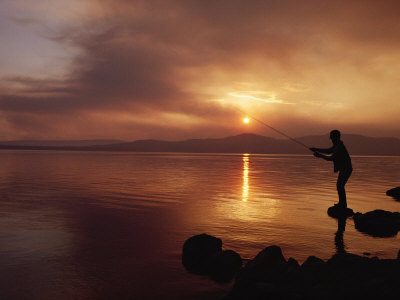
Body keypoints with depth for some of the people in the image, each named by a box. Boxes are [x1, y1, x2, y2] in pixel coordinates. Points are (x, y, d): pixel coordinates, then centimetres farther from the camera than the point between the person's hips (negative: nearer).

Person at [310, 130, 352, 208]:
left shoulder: (339, 147, -22)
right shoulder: (337, 145, 10)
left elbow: (331, 158, -24)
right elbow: (329, 151, 20)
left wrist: (320, 155, -18)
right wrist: (316, 149, 12)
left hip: (346, 169, -10)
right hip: (344, 169, 10)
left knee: (340, 186, -8)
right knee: (340, 185, 16)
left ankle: (343, 204, -2)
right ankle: (342, 203, 25)